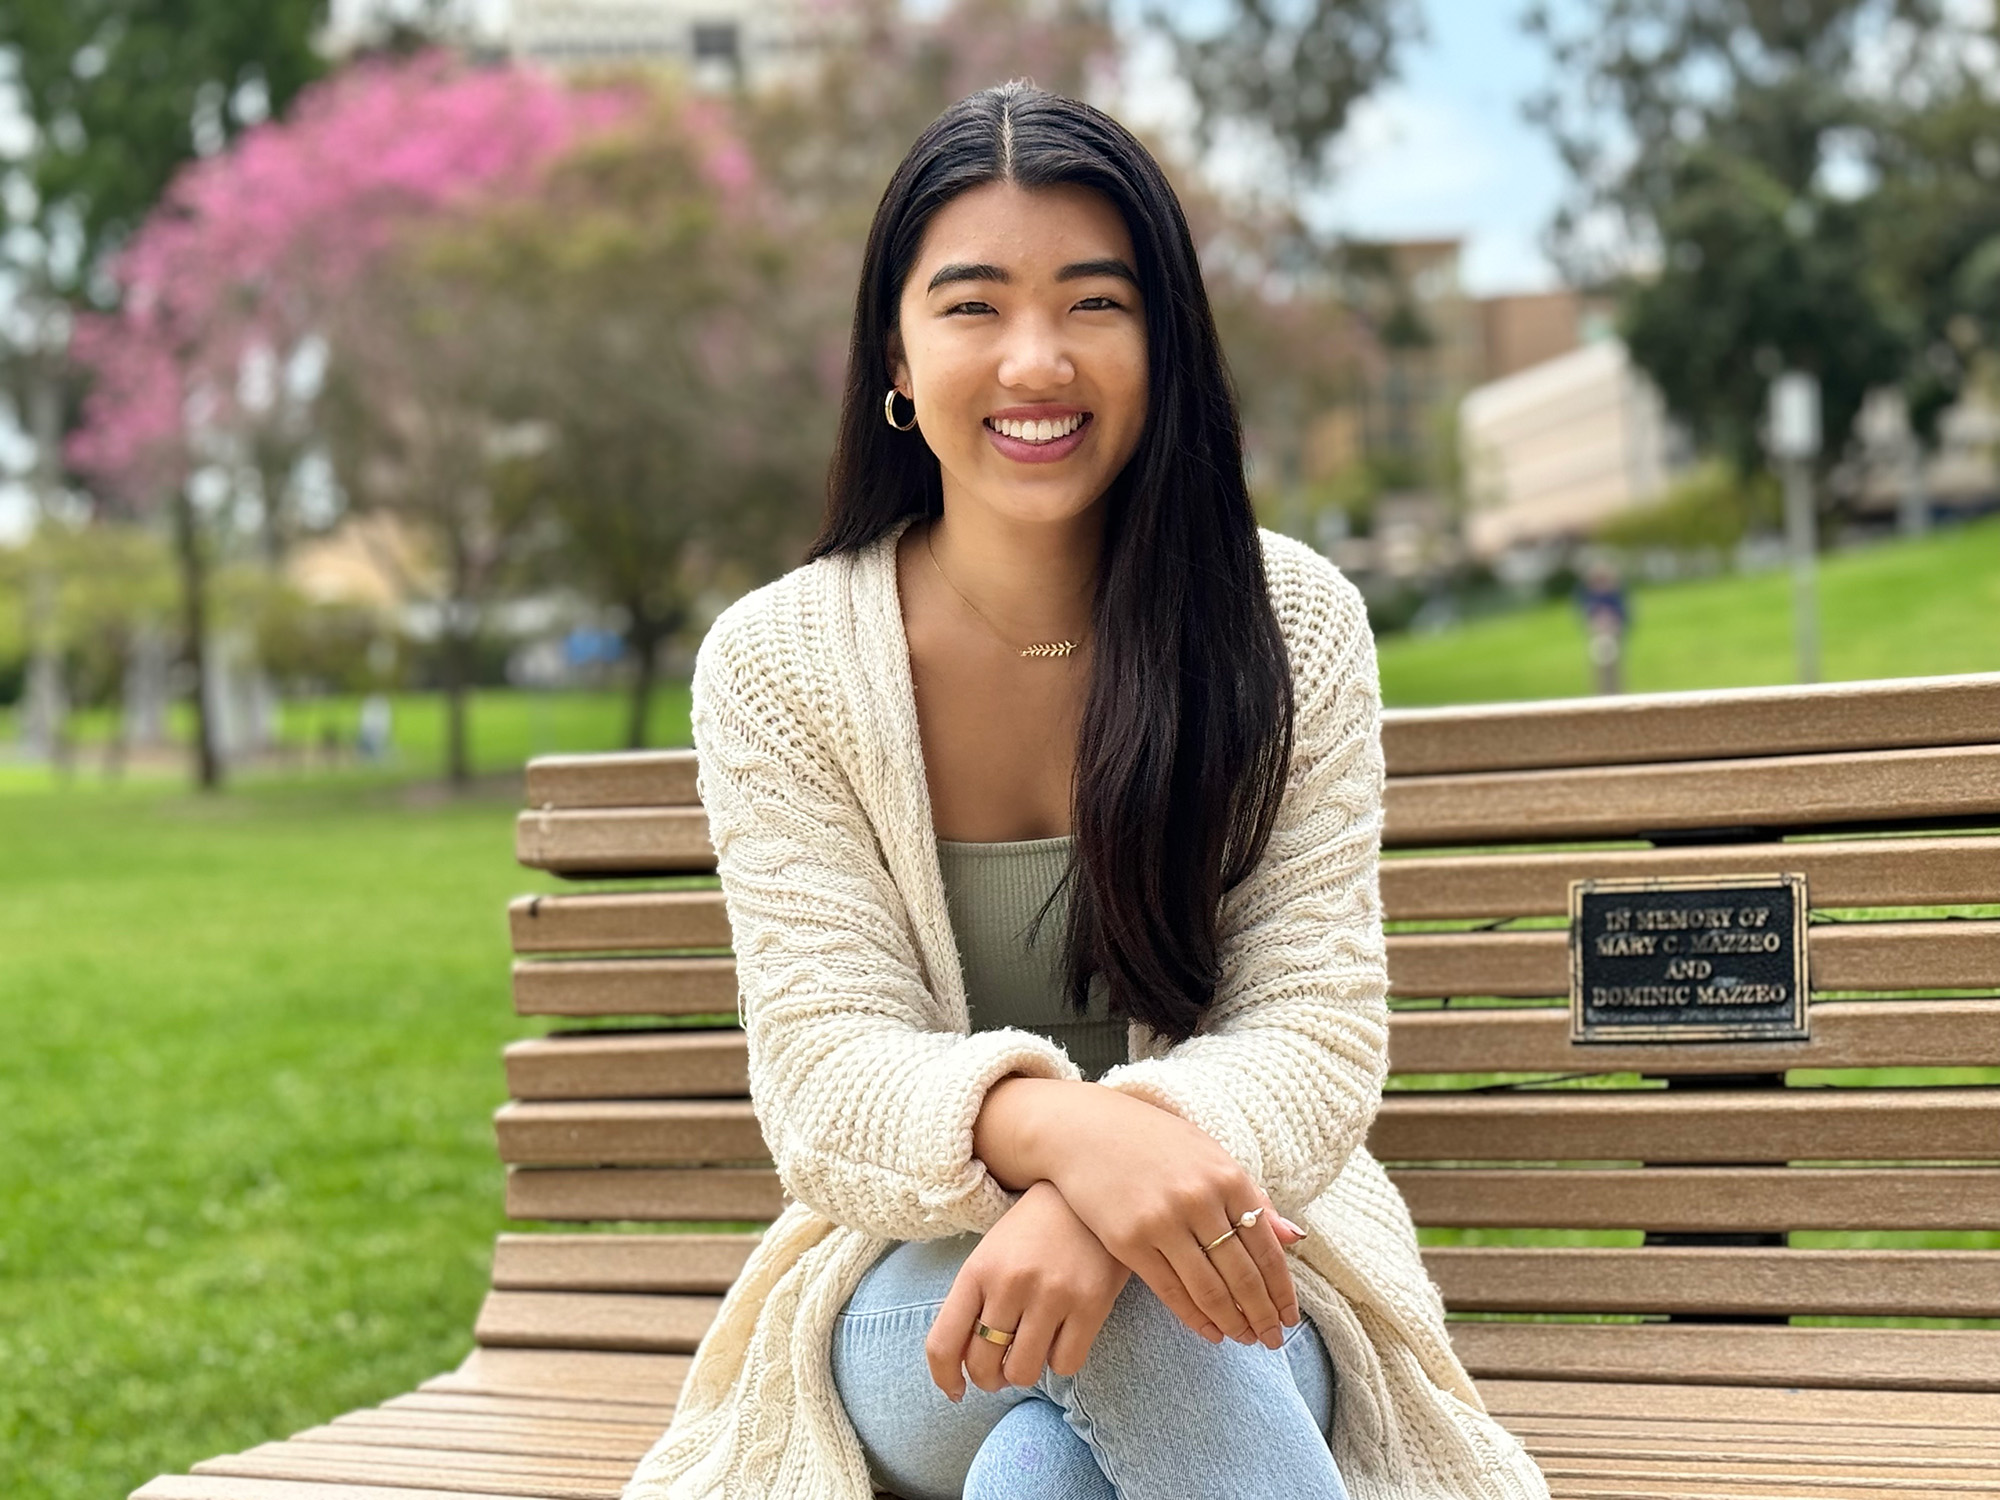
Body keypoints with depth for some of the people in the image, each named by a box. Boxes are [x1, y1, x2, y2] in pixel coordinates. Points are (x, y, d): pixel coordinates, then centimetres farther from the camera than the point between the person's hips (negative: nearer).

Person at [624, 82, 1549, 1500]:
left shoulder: (1294, 624, -5)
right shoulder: (774, 665, -6)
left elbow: (1316, 1031, -11)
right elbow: (823, 1070, -14)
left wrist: (1116, 1177, -35)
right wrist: (1052, 1126, -38)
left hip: (1233, 1283, 0)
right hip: (911, 1285, 1)